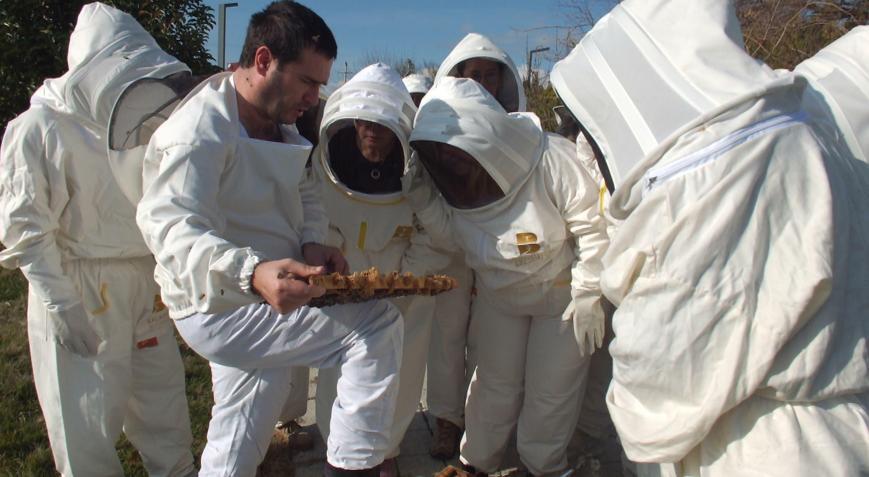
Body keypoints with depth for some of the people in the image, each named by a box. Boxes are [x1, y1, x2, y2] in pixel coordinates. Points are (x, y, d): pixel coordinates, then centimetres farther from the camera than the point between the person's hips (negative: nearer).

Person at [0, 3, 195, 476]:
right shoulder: (40, 127, -11)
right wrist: (62, 306, -16)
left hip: (146, 290, 5)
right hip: (79, 294, -5)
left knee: (166, 419, 14)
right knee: (87, 424, 6)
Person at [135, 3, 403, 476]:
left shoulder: (278, 125, 8)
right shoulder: (199, 133, -22)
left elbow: (302, 192, 16)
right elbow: (173, 229, -34)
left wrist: (311, 242, -7)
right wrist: (252, 273, -52)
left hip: (265, 299, 9)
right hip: (222, 310, -9)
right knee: (377, 325, -20)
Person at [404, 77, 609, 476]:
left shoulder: (551, 159, -31)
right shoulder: (456, 175, -14)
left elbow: (592, 227, -22)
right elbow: (453, 231, -2)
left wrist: (588, 296, -19)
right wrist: (424, 202, -20)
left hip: (561, 293, -4)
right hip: (497, 294, 4)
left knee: (551, 387, 8)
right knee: (495, 382, 14)